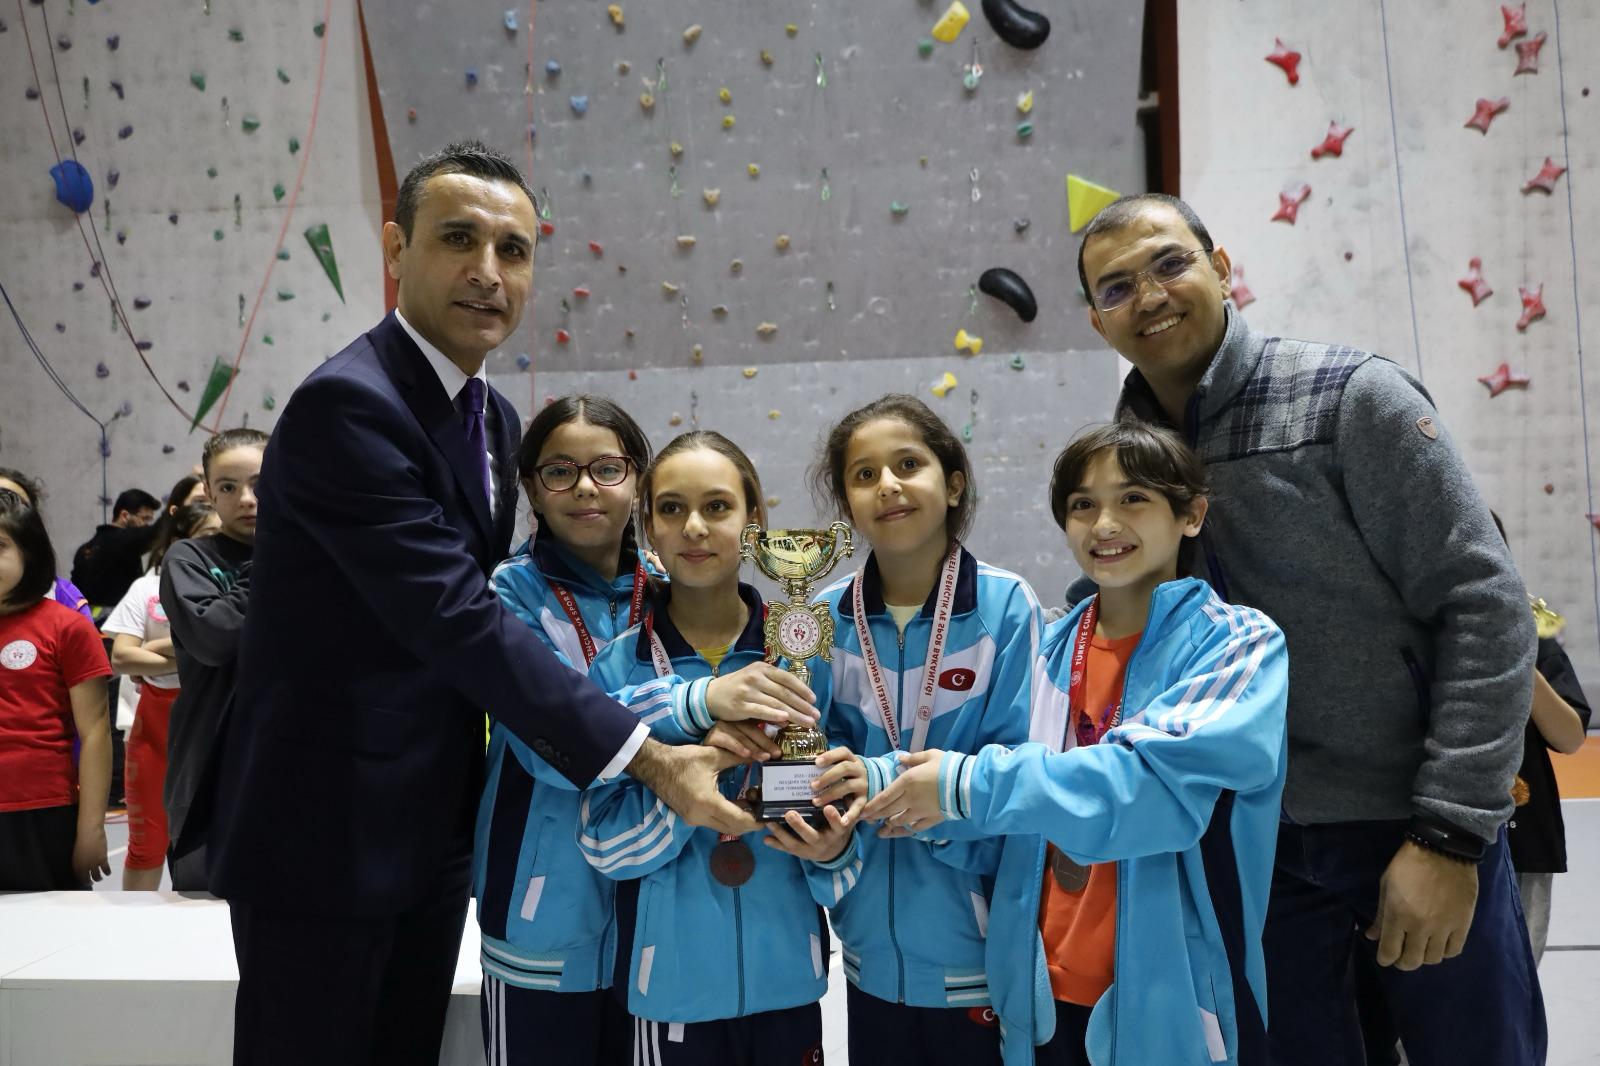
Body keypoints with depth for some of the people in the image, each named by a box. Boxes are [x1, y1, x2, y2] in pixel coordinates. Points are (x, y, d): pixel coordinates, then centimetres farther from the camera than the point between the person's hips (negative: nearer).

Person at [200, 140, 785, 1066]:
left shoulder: (494, 417, 7)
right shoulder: (344, 405, -21)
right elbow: (455, 615, -27)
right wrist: (648, 758, -27)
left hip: (434, 831, 8)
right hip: (324, 831, -8)